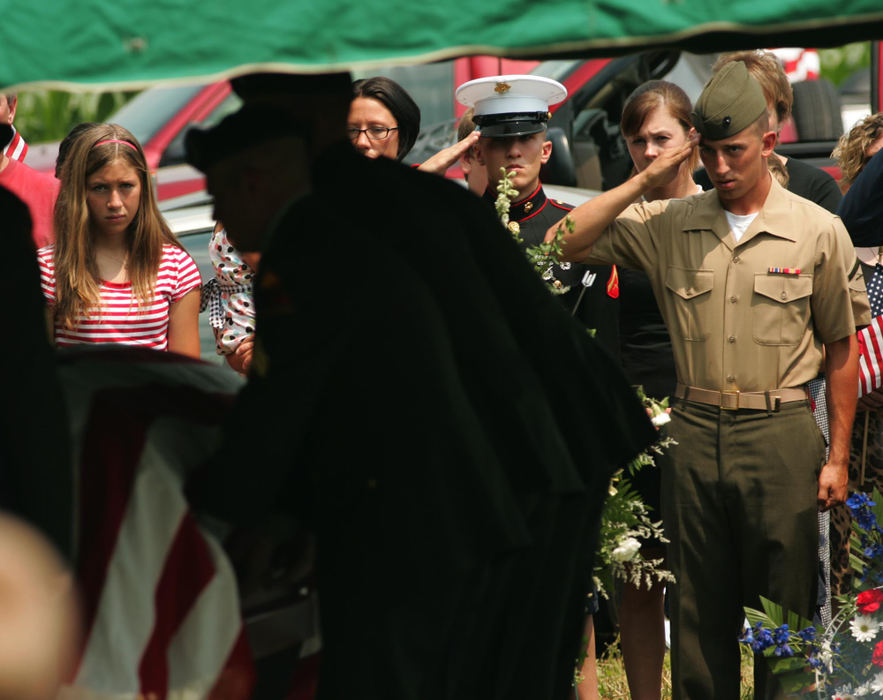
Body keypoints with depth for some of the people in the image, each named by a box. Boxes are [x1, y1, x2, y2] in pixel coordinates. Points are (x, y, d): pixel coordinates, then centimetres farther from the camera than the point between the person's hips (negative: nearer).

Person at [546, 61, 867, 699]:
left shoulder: (819, 231, 1)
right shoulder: (668, 225, 6)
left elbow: (841, 347, 5)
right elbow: (564, 245, 0)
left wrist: (838, 457, 1)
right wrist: (647, 181, -5)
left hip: (780, 434, -2)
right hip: (694, 432, 2)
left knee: (783, 610, 3)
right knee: (698, 612, 9)